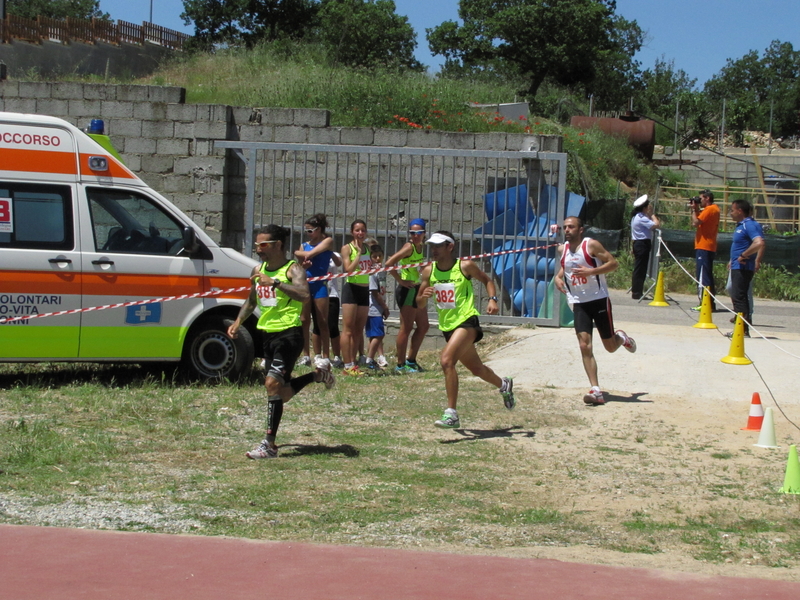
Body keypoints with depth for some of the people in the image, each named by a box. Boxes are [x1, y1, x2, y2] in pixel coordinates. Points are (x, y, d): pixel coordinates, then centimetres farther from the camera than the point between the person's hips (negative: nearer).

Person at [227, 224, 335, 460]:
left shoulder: (292, 269, -10)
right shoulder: (258, 270, 11)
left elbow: (304, 295, -30)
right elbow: (251, 301, 27)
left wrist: (274, 282, -36)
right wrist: (238, 321, 12)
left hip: (289, 333, -8)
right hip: (268, 333, 8)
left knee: (273, 383, -20)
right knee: (281, 394, 14)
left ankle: (269, 445, -18)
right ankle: (316, 375, 41)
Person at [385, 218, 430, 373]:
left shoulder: (420, 247, 10)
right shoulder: (409, 247, -15)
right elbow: (389, 263, -25)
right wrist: (401, 280, -19)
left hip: (416, 290, 10)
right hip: (407, 290, -10)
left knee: (423, 326, 16)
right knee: (406, 328, -5)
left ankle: (411, 360, 24)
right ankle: (401, 364, 0)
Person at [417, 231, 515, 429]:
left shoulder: (465, 266, -8)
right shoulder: (428, 271, 3)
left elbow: (487, 280, 9)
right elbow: (419, 304, 7)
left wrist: (493, 299, -8)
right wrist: (424, 296, -15)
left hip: (466, 321, -6)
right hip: (447, 326, 6)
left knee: (446, 360, -27)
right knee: (477, 369, 20)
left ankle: (452, 414, -25)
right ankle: (504, 385, 52)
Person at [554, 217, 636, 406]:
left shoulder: (591, 245, -10)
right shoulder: (563, 249, 8)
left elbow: (613, 263, -13)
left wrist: (591, 271, -24)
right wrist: (558, 277, 4)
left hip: (599, 300, -4)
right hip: (578, 303, 4)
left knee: (611, 347, 6)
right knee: (584, 346, -11)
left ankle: (621, 337, 44)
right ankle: (596, 391, -12)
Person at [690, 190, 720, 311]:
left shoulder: (709, 210, -12)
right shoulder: (714, 209, 18)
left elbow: (695, 223, -19)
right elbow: (700, 222, 16)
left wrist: (694, 210, -6)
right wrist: (696, 210, 7)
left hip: (703, 247, -10)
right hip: (710, 247, 10)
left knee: (702, 276, -10)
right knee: (708, 276, 14)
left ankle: (704, 303, -13)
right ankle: (710, 303, 17)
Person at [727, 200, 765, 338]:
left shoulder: (750, 225, -17)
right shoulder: (741, 225, 15)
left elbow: (759, 243, -31)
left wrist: (743, 256, -24)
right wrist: (733, 260, 22)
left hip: (743, 268, -11)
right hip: (737, 267, 11)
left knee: (738, 297, -10)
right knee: (737, 296, 15)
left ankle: (744, 330, -8)